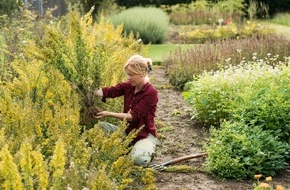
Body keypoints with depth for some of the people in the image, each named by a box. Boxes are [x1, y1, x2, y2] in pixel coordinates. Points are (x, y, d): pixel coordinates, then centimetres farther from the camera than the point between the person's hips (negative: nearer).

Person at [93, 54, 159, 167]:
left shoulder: (151, 93, -20)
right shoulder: (129, 86, -1)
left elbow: (134, 116, -25)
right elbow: (109, 91, -14)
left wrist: (109, 114, -30)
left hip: (145, 135, -6)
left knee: (138, 159, -34)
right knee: (100, 127, -13)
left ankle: (149, 150, 3)